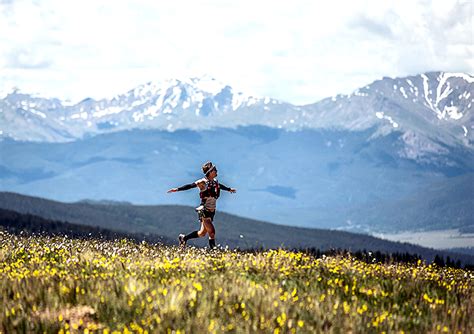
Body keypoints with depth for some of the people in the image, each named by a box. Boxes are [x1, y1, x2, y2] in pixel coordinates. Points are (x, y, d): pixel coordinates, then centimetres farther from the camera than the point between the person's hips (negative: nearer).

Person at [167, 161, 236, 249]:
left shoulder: (215, 182, 9)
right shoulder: (203, 182, -13)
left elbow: (220, 186, 31)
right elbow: (190, 186, -15)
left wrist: (229, 189, 49)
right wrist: (177, 189, -23)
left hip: (211, 211, 8)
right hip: (204, 211, -8)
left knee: (202, 233, 13)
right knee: (212, 232, -14)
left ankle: (184, 238, 30)